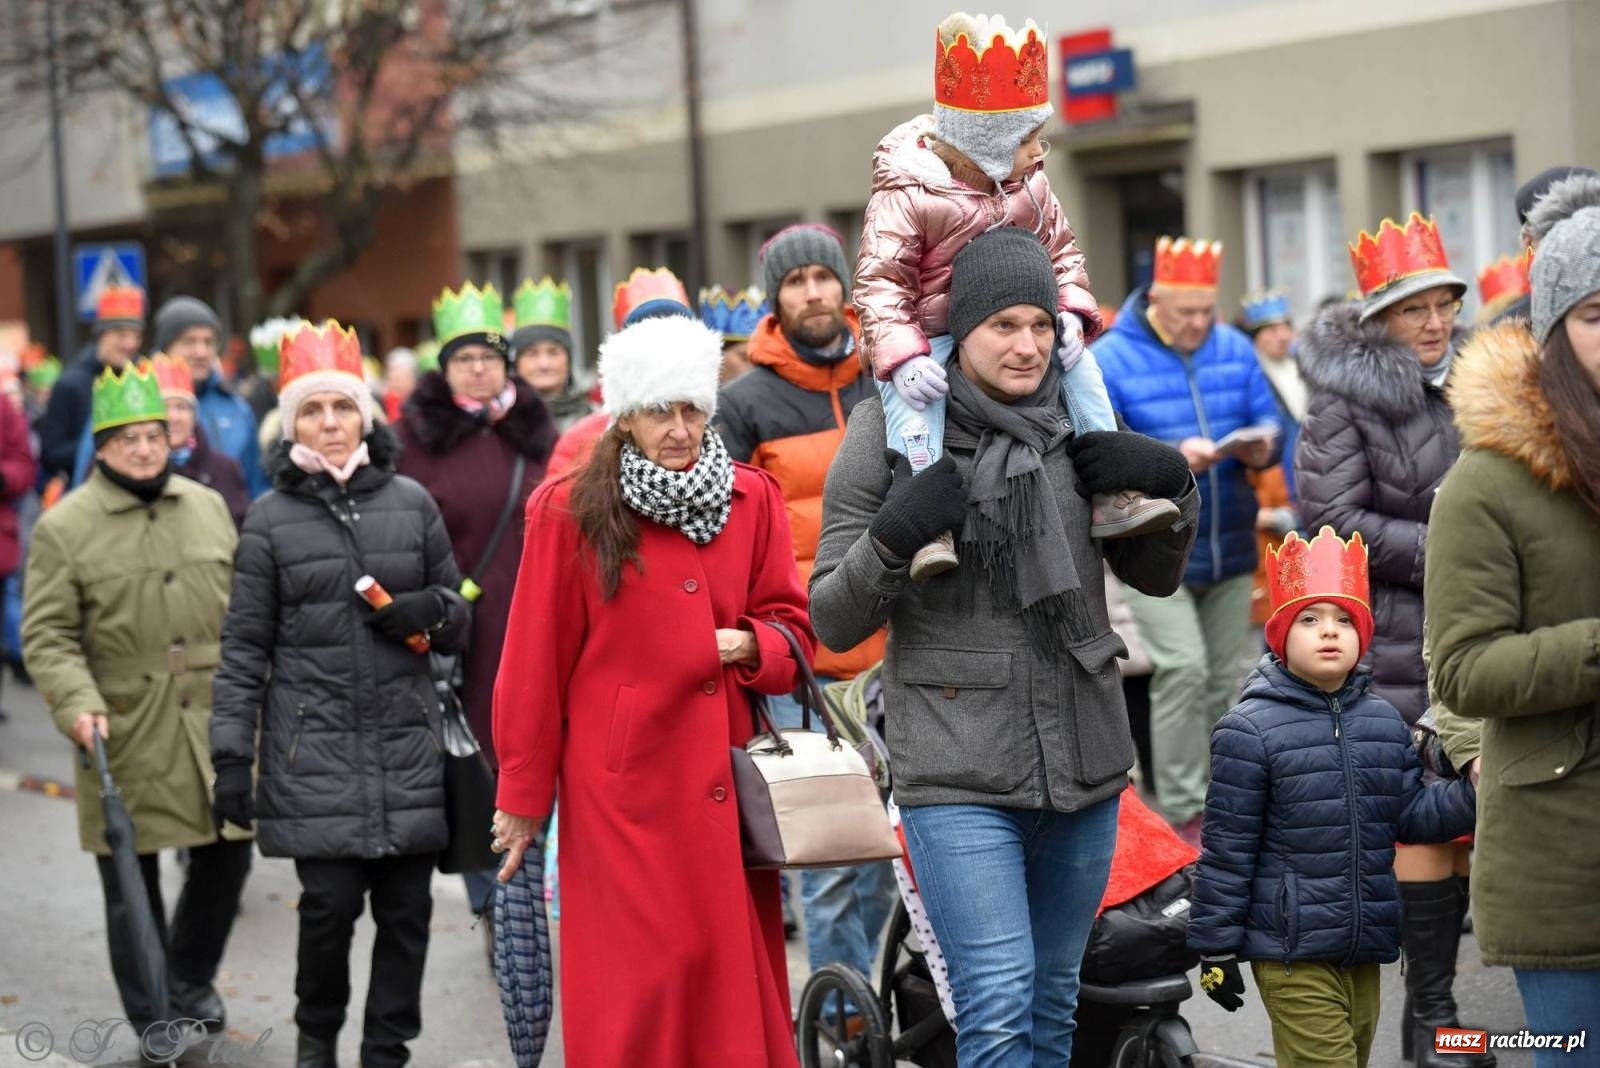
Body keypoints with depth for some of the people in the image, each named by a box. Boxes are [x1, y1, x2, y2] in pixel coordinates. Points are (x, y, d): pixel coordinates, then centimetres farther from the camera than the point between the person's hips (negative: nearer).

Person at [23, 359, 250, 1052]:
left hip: (214, 727, 4)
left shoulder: (209, 508, 9)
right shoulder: (64, 528, -5)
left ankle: (192, 980, 34)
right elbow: (47, 635, -8)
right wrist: (76, 705, -21)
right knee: (132, 886, 5)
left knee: (227, 859, 10)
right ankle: (153, 1018, 19)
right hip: (124, 738, -4)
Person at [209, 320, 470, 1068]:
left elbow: (459, 619, 17)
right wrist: (231, 755, 0)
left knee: (405, 908, 1)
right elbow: (244, 646, 5)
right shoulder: (271, 518, 4)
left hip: (405, 744, 2)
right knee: (330, 901, -6)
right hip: (313, 747, -2)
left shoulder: (410, 503, 9)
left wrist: (428, 611, -6)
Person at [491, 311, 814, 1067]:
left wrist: (750, 644, -10)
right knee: (640, 984, -2)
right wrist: (524, 797, 3)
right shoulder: (570, 513, -3)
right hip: (624, 786, -3)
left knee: (739, 970, 4)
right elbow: (535, 665, 1)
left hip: (725, 782, 3)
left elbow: (789, 624, 13)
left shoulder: (752, 500, 8)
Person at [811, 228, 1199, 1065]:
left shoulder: (1078, 425, 6)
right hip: (957, 775, -4)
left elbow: (1155, 578, 16)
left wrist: (1172, 489, -3)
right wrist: (890, 541, -22)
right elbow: (832, 624, -4)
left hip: (1082, 763, 5)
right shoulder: (889, 433, -5)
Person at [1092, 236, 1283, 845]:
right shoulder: (1111, 358, -8)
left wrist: (1261, 444, -15)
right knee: (1182, 668, -16)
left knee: (1226, 680, 10)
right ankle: (1183, 812, -8)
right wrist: (1172, 455, -29)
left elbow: (1268, 418, 10)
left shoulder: (1235, 350, 8)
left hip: (1230, 549, 5)